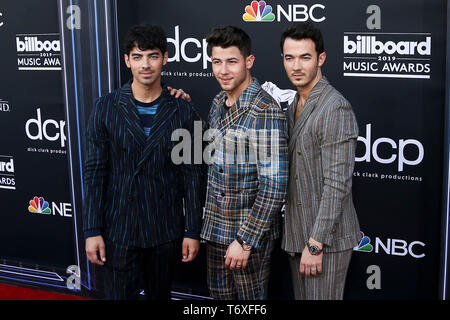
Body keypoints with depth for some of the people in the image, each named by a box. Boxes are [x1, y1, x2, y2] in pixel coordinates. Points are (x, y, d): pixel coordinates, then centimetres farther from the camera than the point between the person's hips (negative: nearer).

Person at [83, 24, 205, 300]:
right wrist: (92, 231, -6)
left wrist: (193, 231, -2)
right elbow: (96, 172, -2)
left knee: (160, 294, 17)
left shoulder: (184, 112, -3)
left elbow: (192, 176, 0)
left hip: (167, 232, 1)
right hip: (119, 230, -1)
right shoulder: (107, 108, -3)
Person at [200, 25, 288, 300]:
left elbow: (274, 186, -22)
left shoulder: (266, 112, -21)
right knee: (220, 296, 20)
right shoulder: (219, 103, 5)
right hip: (216, 227, 7)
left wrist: (245, 240, -21)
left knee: (251, 299, 11)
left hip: (250, 233, -7)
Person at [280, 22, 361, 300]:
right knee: (302, 296, 18)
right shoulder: (295, 105, 11)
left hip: (326, 238, -8)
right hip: (297, 234, 8)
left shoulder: (336, 109, -18)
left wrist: (315, 244, -22)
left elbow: (337, 184, -22)